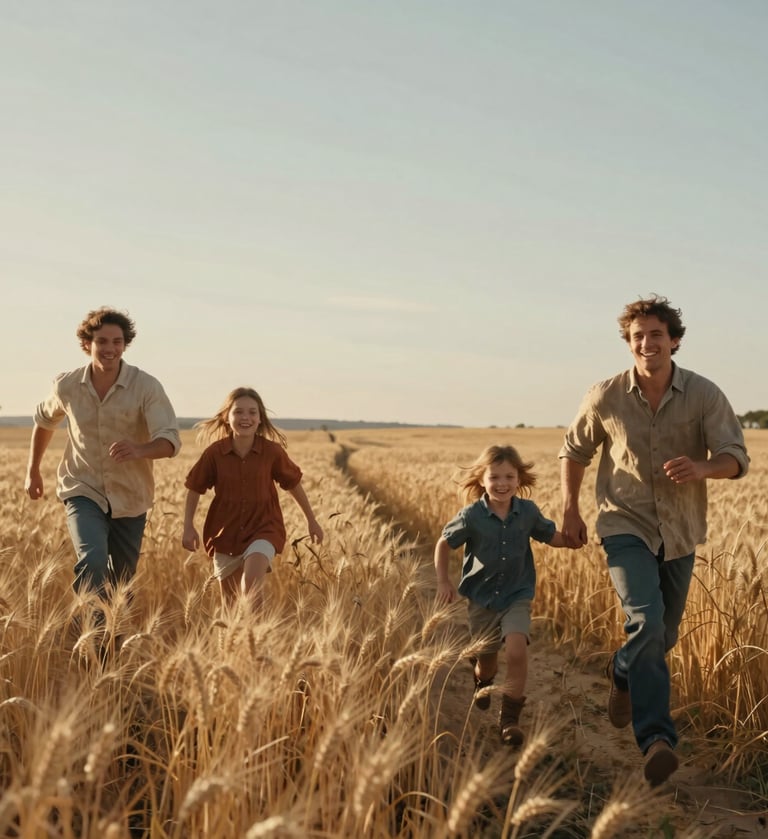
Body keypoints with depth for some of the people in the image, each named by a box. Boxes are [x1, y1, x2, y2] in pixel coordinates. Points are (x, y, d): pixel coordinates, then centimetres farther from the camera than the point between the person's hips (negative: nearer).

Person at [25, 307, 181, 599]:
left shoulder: (147, 387, -16)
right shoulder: (67, 386, -8)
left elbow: (169, 441, -25)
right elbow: (44, 420, 14)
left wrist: (138, 450, -47)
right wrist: (33, 471, 21)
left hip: (130, 499, 0)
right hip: (83, 491, 0)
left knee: (121, 583, 13)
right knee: (91, 563, -27)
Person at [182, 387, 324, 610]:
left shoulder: (272, 451, -10)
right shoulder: (215, 452, -10)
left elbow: (294, 484, 4)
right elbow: (194, 489, 2)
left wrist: (312, 520, 13)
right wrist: (188, 527, -4)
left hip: (263, 527, -2)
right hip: (226, 532, 2)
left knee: (251, 585, -27)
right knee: (230, 603, 13)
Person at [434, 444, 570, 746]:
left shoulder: (527, 511, -8)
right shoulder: (471, 516, -14)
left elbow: (552, 537, 8)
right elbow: (444, 543, -1)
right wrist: (443, 581, -5)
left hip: (517, 596, 0)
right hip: (481, 597, 0)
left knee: (517, 650, -22)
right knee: (487, 656, 15)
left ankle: (510, 717, -6)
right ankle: (483, 683, 54)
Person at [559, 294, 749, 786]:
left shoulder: (704, 395, -10)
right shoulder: (605, 397, -9)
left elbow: (736, 458, -16)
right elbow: (575, 451, 7)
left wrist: (701, 468, -38)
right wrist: (570, 512, 3)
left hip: (680, 533, 2)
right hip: (627, 528, -2)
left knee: (665, 633, 16)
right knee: (646, 620, -24)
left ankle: (623, 673, 48)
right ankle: (657, 739, -18)